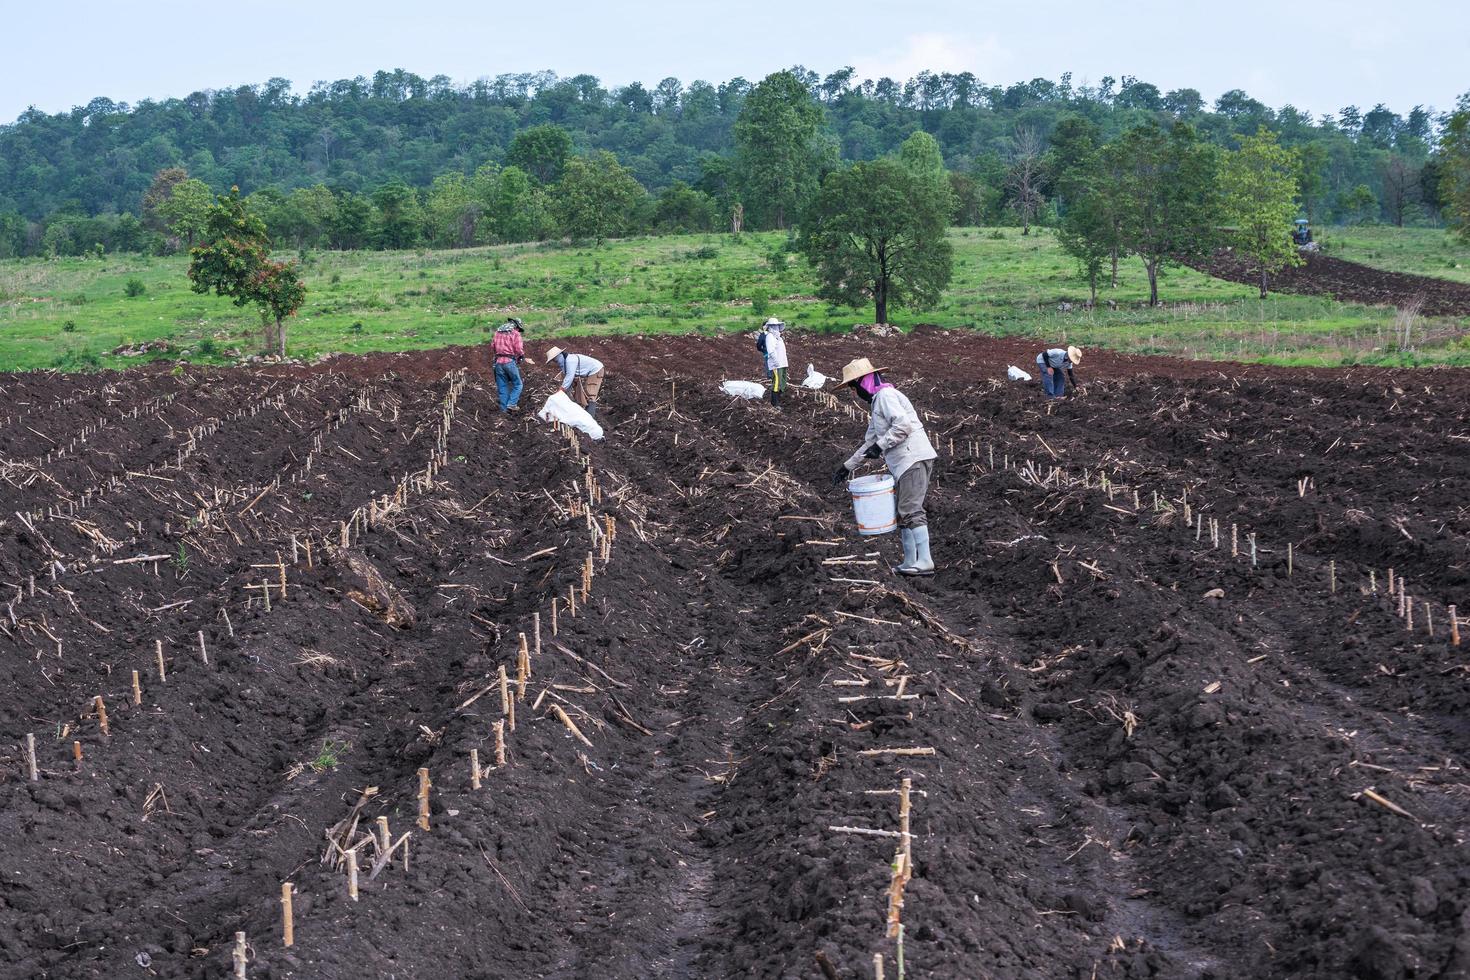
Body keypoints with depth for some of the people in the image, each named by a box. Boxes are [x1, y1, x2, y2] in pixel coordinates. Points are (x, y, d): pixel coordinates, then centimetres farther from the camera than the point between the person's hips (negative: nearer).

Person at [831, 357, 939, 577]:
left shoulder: (885, 395, -6)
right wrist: (848, 466, 29)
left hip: (913, 458, -11)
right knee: (904, 512, 11)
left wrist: (880, 445, -17)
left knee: (911, 511, -15)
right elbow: (870, 442, 31)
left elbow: (903, 424, -21)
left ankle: (924, 561, -20)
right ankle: (910, 562, 14)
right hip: (906, 462, 11)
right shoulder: (876, 402, 26)